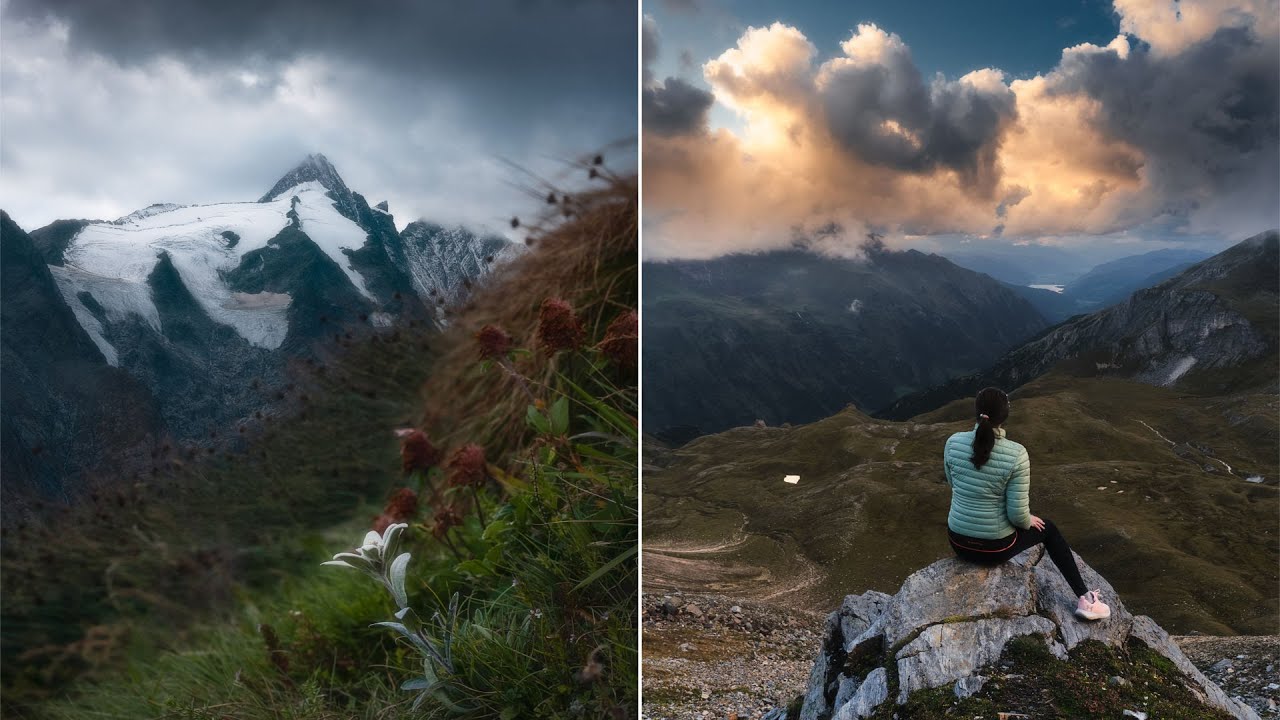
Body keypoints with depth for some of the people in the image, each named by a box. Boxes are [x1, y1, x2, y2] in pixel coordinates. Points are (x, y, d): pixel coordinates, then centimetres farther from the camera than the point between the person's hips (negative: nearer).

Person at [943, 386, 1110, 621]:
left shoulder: (953, 442, -11)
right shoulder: (1016, 454, -22)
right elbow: (1018, 514, -18)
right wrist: (1028, 521, 4)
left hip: (958, 542, 4)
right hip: (995, 548, -4)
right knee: (1049, 529, 27)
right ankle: (1085, 599, 29)